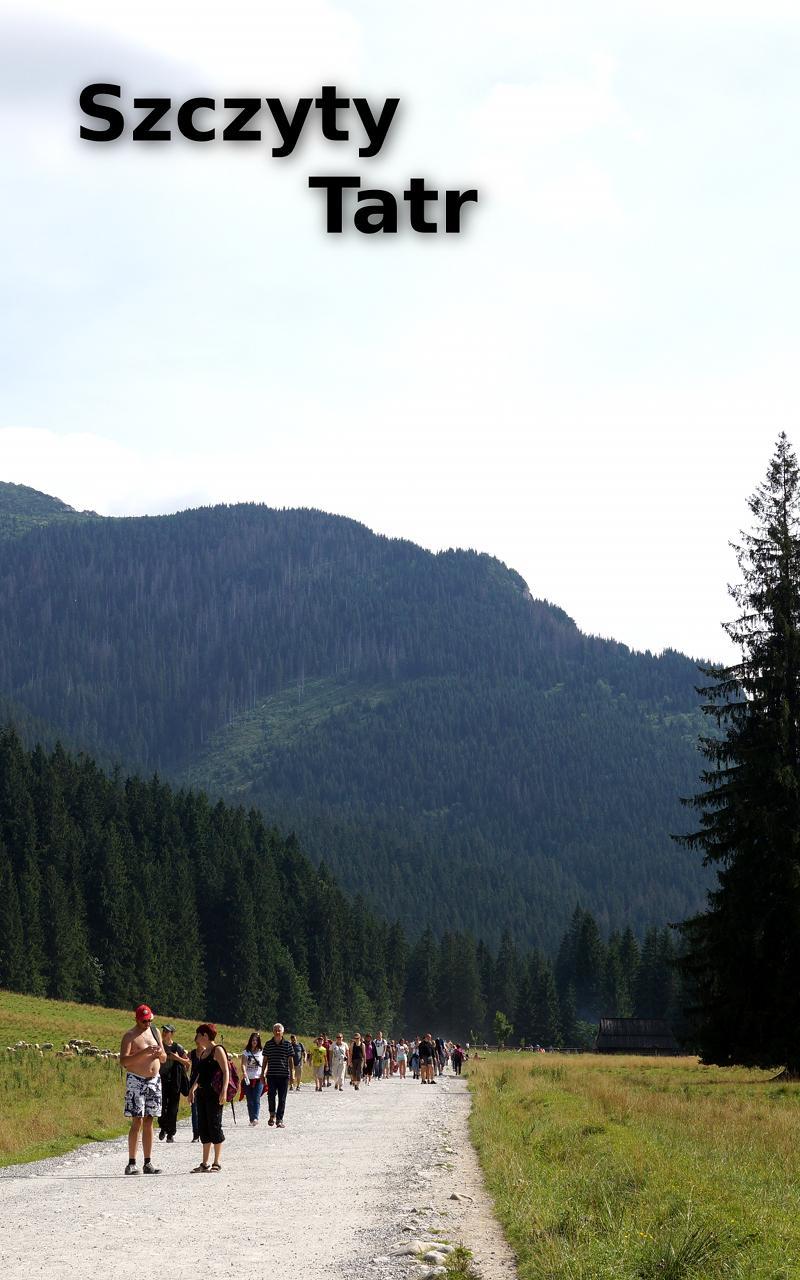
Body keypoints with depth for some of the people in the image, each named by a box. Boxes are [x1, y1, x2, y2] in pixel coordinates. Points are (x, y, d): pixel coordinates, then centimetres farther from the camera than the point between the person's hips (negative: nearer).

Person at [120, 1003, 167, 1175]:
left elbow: (164, 1059, 18)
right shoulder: (130, 1036, -6)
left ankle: (148, 1163, 8)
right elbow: (123, 1061, -17)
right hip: (136, 1081, -6)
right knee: (137, 1122, -10)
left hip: (154, 1080, 6)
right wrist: (143, 1053, -26)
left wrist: (160, 1054, -6)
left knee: (149, 1122, 6)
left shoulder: (154, 1032, 13)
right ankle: (131, 1164, -9)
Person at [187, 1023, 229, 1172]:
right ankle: (205, 1164, 14)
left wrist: (224, 1090, -24)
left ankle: (216, 1163, 0)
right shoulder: (202, 1052, 18)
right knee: (203, 1126, 9)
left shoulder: (217, 1050, -8)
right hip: (202, 1092, 9)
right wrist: (193, 1088, 28)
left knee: (214, 1125, -5)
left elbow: (226, 1071, -14)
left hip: (214, 1093, -9)